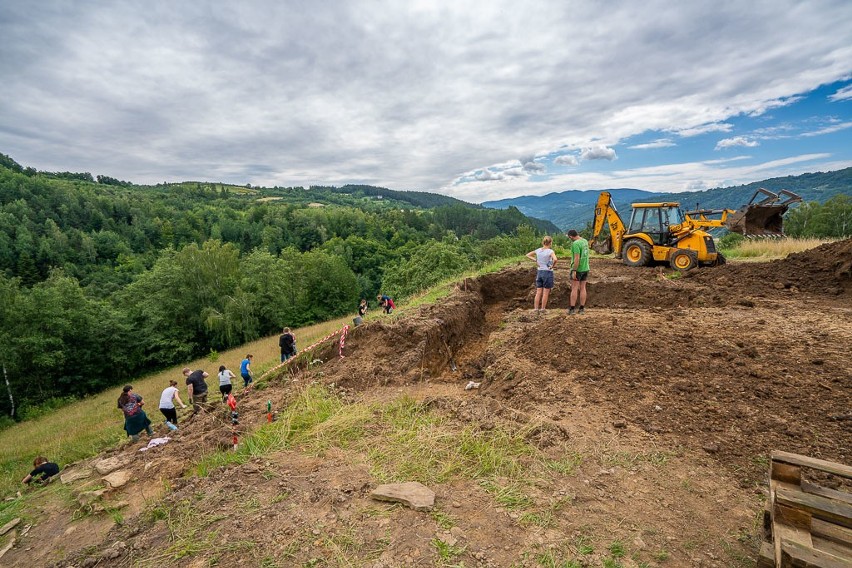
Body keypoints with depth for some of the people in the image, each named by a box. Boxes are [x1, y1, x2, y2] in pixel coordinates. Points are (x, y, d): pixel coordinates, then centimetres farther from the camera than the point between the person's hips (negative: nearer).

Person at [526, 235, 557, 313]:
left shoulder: (538, 250, 2)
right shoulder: (550, 251, -14)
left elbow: (528, 255, 11)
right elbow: (555, 259, -31)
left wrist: (535, 260, 5)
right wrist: (552, 266, -14)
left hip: (539, 272, 5)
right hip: (548, 272, -5)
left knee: (538, 292, 12)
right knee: (546, 293, 7)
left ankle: (536, 309, 15)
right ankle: (542, 309, 13)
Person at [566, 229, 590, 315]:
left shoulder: (575, 244, -19)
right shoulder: (585, 241, 8)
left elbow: (577, 258, -23)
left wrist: (574, 271, -21)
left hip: (577, 269, -8)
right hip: (585, 268, 8)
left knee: (574, 289, -3)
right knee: (582, 288, 10)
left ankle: (571, 309, -1)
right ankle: (582, 308, 13)